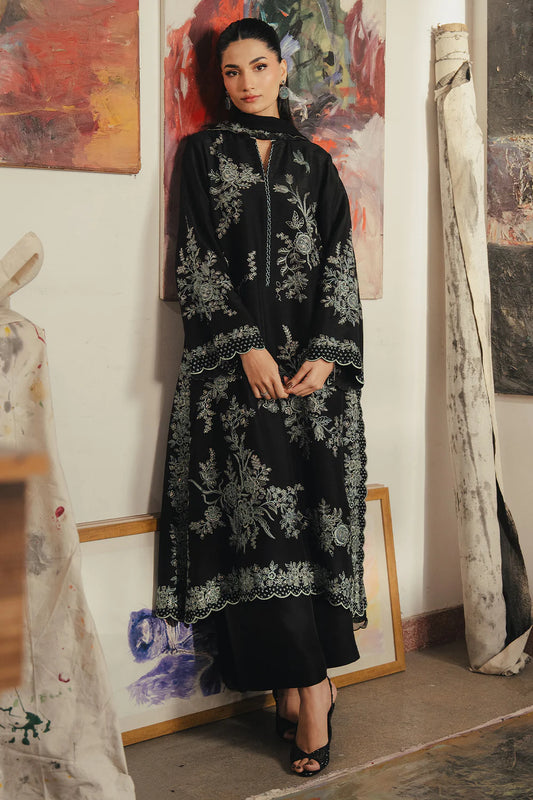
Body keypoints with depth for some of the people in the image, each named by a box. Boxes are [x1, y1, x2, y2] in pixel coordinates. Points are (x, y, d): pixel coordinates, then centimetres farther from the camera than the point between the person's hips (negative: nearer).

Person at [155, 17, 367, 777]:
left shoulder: (315, 163, 17)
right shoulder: (203, 152, 12)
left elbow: (338, 260, 8)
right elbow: (198, 257, 1)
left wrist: (326, 352, -8)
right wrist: (246, 345, -12)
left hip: (314, 358, 2)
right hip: (236, 362, -2)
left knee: (314, 508, -5)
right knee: (260, 511, -8)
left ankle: (300, 686, 0)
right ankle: (311, 692, -3)